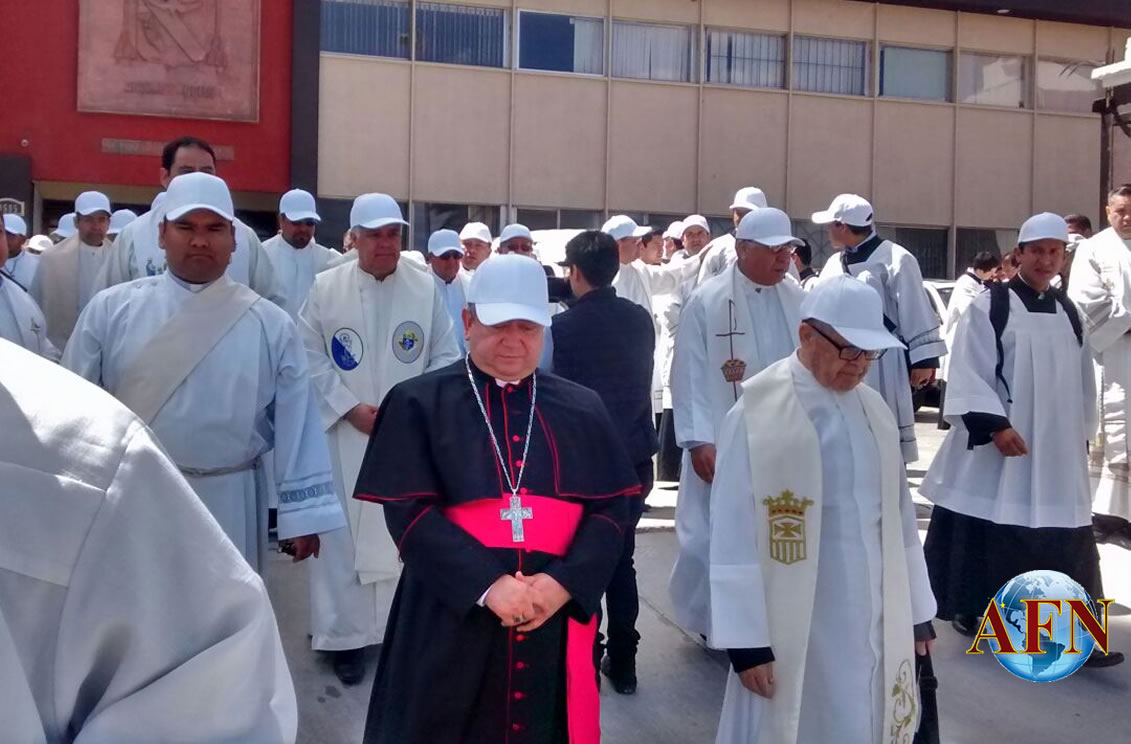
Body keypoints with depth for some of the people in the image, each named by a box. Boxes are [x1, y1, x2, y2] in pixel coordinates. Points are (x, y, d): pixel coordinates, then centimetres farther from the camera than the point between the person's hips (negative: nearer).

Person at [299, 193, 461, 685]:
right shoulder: (325, 288, 0)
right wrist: (351, 408, -9)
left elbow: (446, 357, 3)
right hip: (345, 432, 0)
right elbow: (311, 358, 0)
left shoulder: (427, 287, 1)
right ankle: (345, 634, 13)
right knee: (344, 534, 2)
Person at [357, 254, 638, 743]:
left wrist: (563, 584, -13)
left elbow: (610, 510, 3)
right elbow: (409, 513, -8)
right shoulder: (418, 403, 0)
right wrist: (487, 584, -18)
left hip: (559, 618, 3)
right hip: (452, 618, -2)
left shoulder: (582, 409, 9)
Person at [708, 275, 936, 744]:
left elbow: (898, 515, 13)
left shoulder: (873, 408, 6)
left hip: (877, 625, 5)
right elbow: (734, 537, -12)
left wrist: (917, 610, 16)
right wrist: (745, 638, -12)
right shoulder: (756, 413, -13)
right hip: (794, 631, -5)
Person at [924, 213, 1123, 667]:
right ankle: (970, 609, 24)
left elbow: (1082, 383, 17)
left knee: (1064, 542, 1)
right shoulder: (989, 307, -5)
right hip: (993, 444, -4)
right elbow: (969, 375, -11)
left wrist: (1082, 437, 16)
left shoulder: (1069, 315, 11)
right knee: (985, 532, 6)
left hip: (1056, 451, 5)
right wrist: (995, 425, -20)